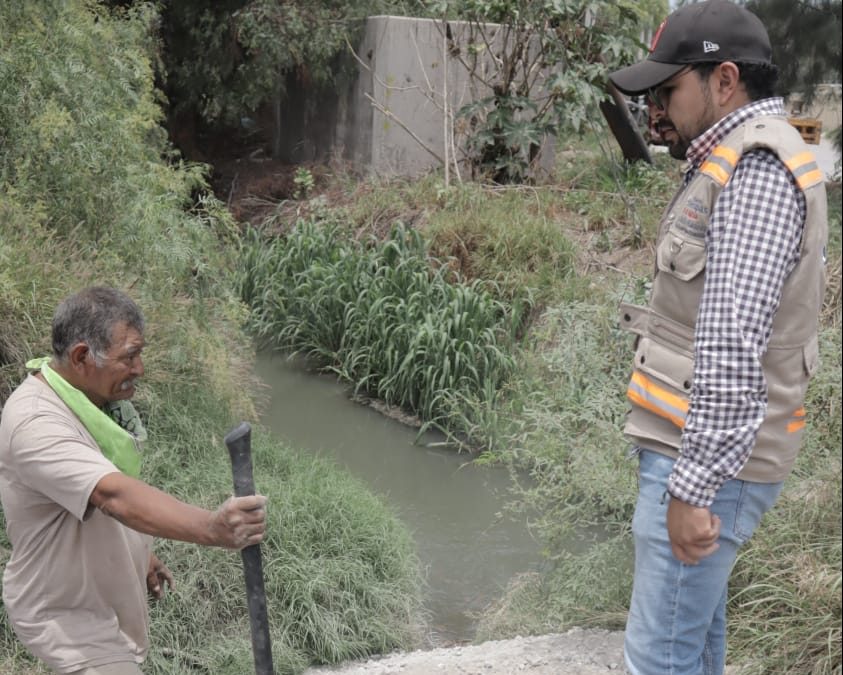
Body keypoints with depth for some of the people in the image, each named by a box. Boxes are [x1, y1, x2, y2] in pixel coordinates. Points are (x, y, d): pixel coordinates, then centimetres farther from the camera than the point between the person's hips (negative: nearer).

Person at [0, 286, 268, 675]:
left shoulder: (95, 396, -2)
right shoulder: (34, 423, -33)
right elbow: (116, 496, -49)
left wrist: (139, 554, 18)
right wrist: (211, 528, -61)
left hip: (107, 596, 10)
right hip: (67, 614, -9)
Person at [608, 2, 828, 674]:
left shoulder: (759, 169, -18)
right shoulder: (735, 163, 15)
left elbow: (734, 345, -25)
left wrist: (694, 485, -24)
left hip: (710, 462, -10)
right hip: (700, 446, 10)